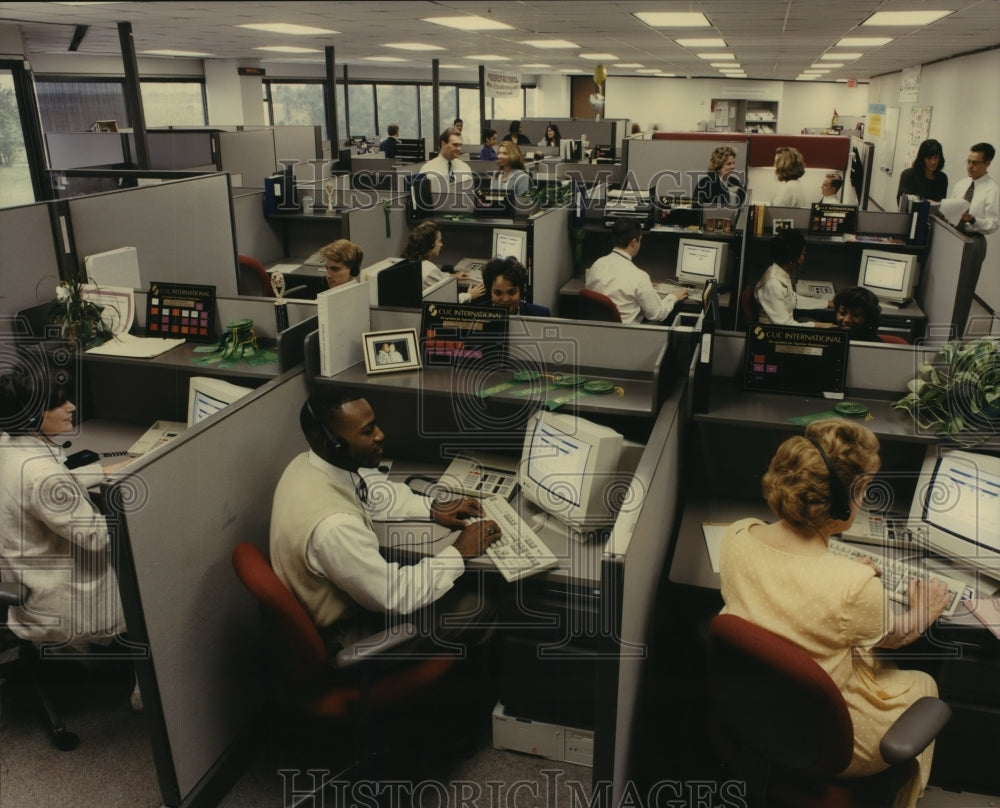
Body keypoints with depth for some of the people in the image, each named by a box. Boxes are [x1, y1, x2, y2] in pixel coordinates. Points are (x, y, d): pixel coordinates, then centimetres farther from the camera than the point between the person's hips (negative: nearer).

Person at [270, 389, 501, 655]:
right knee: (475, 609, -3)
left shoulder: (311, 464, -12)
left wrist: (432, 509, -1)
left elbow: (370, 493, 9)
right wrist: (460, 553, -16)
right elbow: (395, 598, -27)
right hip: (343, 633, -8)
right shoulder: (332, 526, -39)